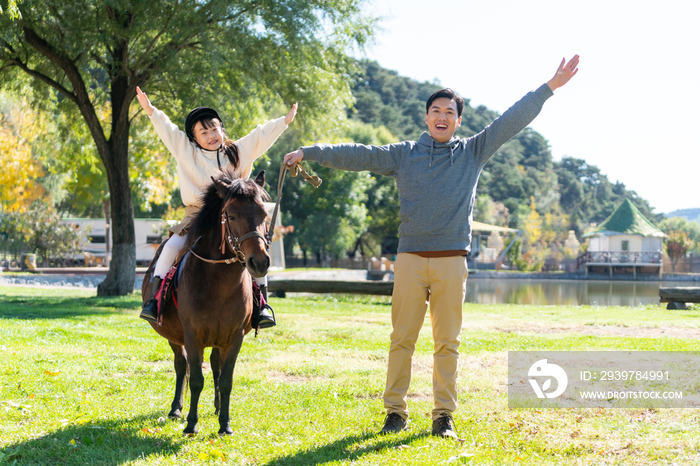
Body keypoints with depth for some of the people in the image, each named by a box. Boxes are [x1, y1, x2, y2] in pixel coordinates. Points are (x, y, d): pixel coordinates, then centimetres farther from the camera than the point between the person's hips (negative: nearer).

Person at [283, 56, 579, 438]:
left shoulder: (473, 152, 10)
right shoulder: (403, 154, 10)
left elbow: (512, 121, 6)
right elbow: (358, 155, 8)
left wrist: (550, 87, 1)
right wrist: (309, 153, 3)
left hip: (452, 261, 0)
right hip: (410, 259, 0)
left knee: (447, 343, 3)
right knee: (402, 339, 2)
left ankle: (444, 416, 10)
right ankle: (395, 412, 10)